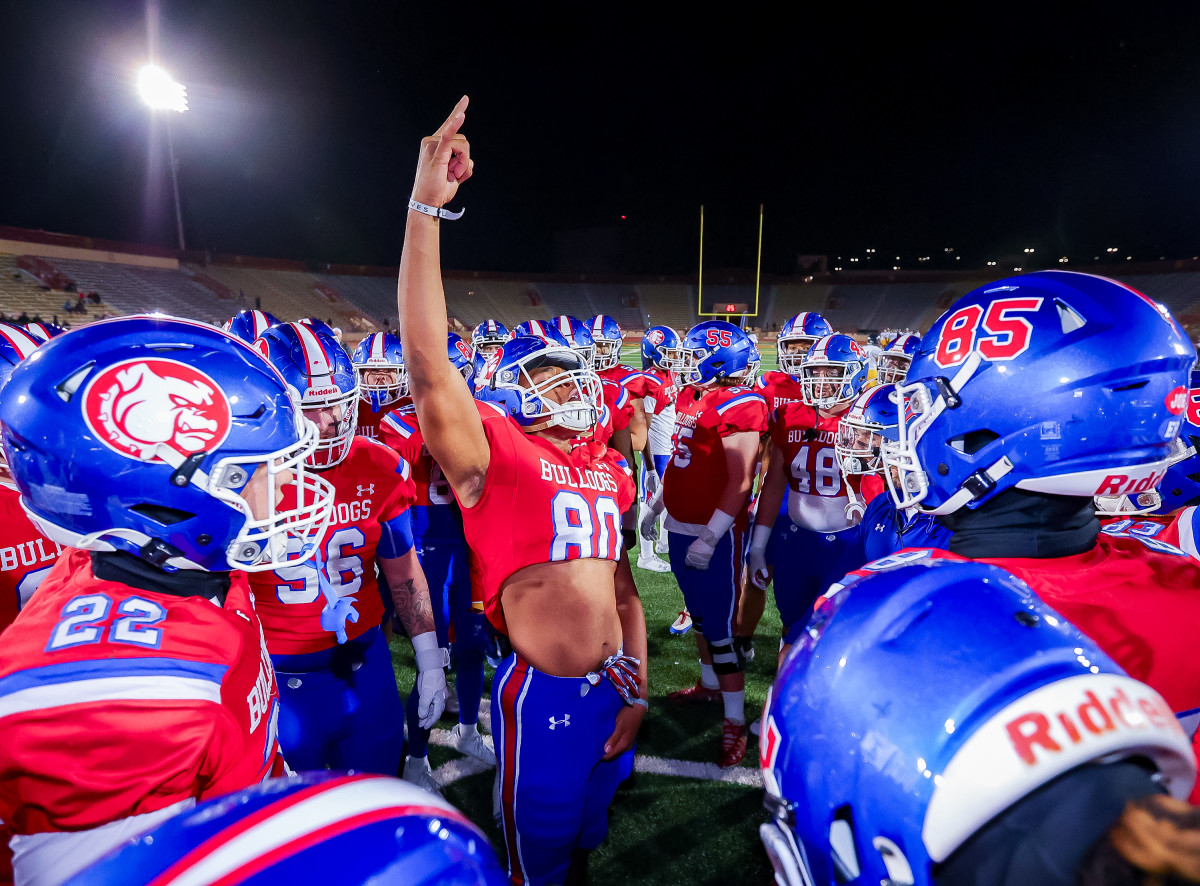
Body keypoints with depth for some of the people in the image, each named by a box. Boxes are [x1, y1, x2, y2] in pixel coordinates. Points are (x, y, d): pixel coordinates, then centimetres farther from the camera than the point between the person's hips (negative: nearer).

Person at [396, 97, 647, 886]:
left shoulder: (611, 471, 5)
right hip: (544, 699, -5)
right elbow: (427, 364, -28)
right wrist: (426, 207, -29)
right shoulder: (492, 453, -13)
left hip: (613, 690, 6)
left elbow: (621, 586, 10)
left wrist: (637, 689, 9)